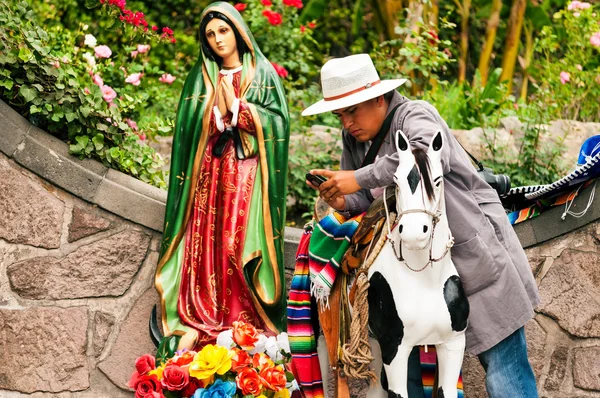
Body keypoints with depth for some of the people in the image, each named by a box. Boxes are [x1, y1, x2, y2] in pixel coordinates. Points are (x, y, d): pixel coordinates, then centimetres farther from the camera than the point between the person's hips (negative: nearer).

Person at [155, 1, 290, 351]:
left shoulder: (263, 74, 7)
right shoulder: (201, 77, 13)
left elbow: (277, 121, -2)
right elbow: (188, 126, 5)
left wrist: (237, 107, -9)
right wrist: (217, 112, -10)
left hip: (248, 174, -2)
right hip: (210, 174, 2)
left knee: (244, 246, -10)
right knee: (206, 245, -5)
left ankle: (252, 326, -7)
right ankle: (198, 323, -4)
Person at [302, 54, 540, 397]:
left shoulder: (415, 115, -16)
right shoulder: (354, 139, 7)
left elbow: (433, 154, -38)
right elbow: (373, 197, 13)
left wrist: (360, 178, -35)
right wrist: (345, 202, -11)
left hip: (476, 249, -8)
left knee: (503, 366, -6)